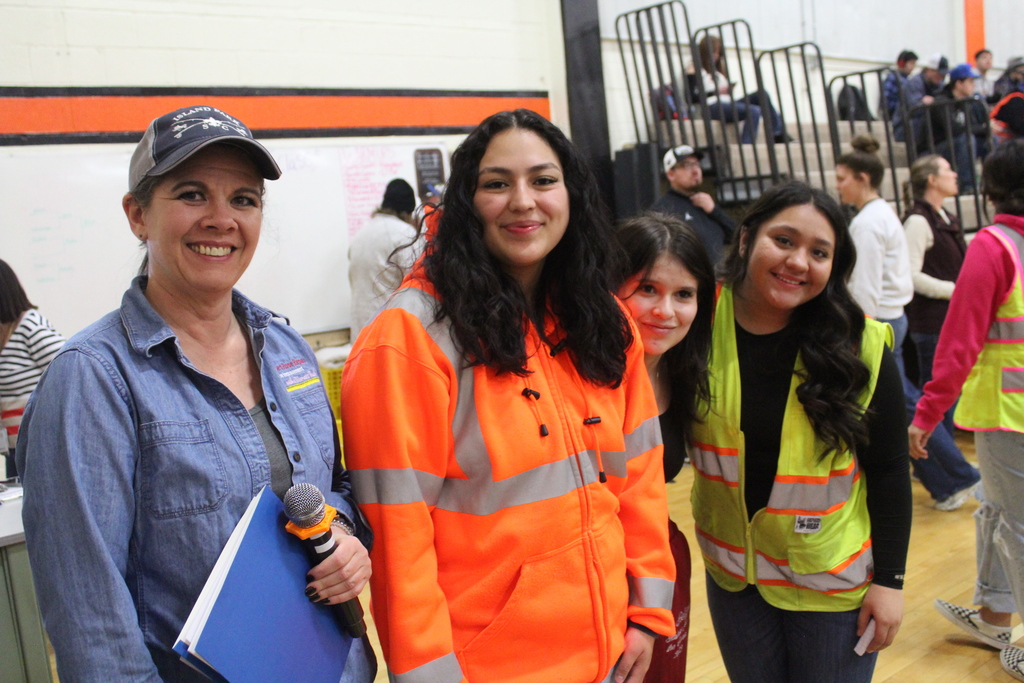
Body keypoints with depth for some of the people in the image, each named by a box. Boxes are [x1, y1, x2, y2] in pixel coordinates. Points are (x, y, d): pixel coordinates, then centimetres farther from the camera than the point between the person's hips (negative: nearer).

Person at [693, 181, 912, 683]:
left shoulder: (862, 348, -14)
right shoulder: (701, 326, -12)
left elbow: (889, 472, -6)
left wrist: (889, 579, -5)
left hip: (835, 581, -1)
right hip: (732, 573, 2)